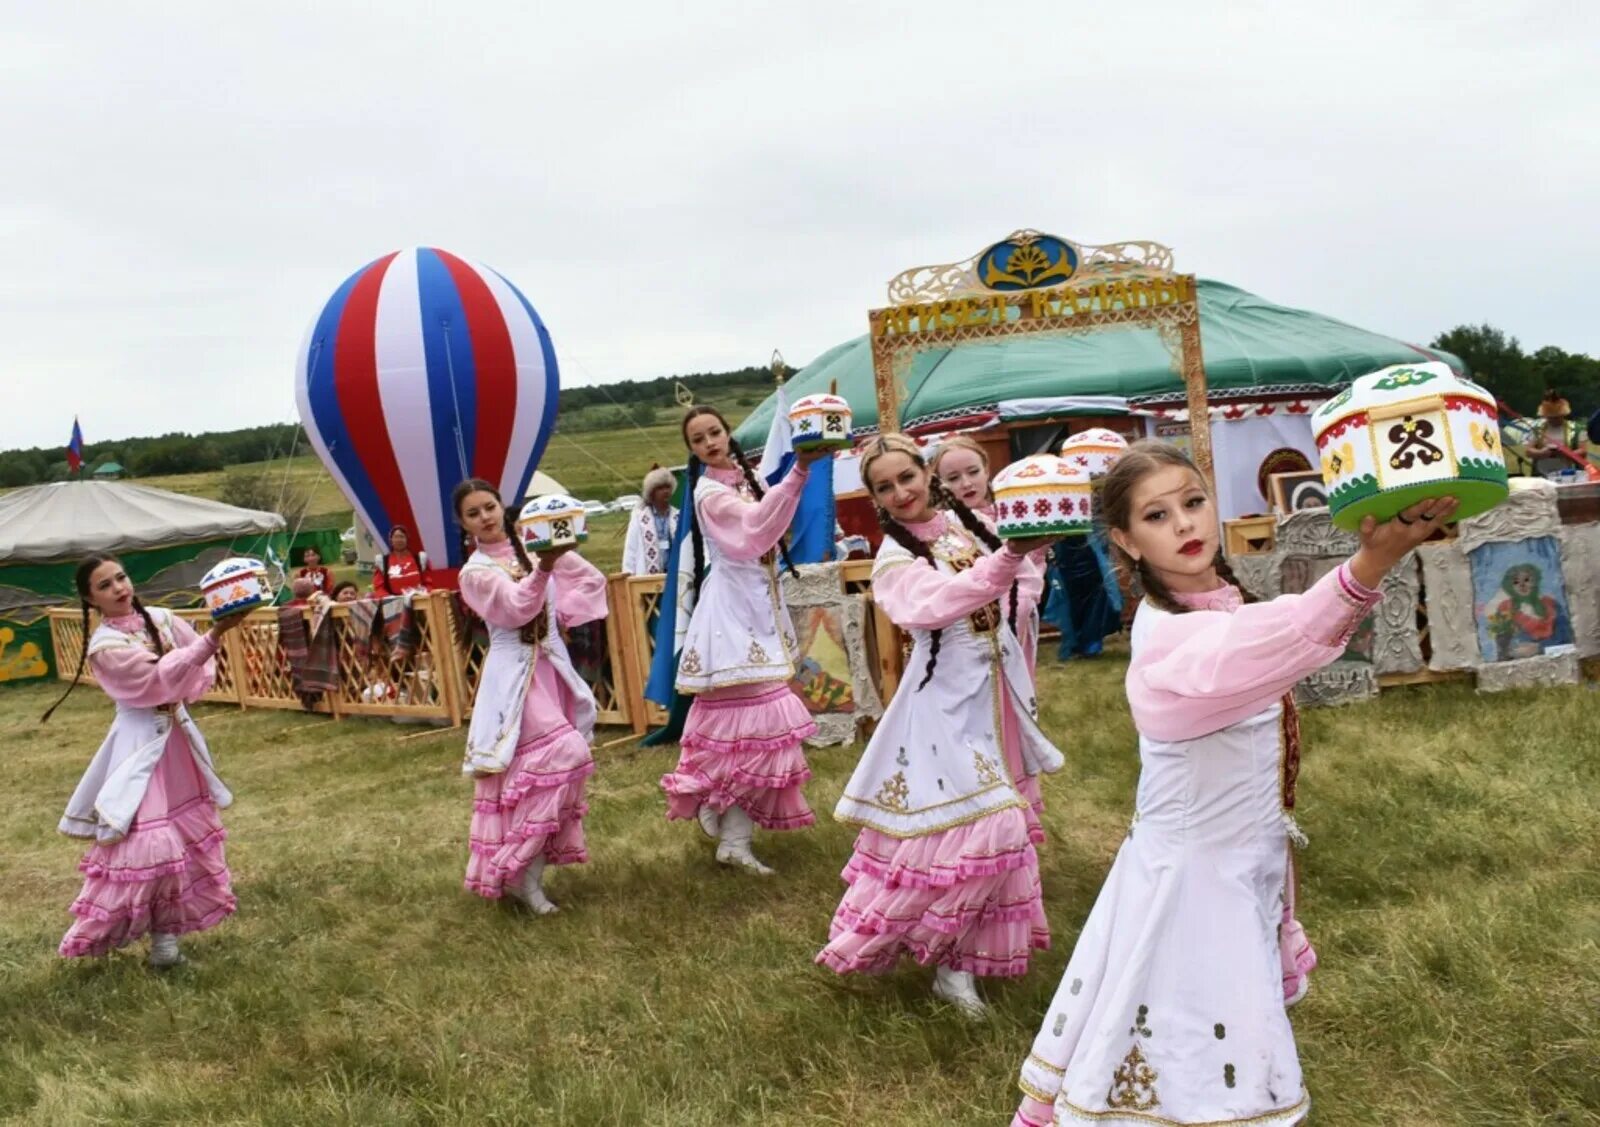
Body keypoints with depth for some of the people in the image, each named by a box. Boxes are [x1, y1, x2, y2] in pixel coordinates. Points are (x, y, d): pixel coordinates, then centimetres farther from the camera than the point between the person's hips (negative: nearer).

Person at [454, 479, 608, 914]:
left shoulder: (531, 547, 9)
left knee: (533, 769, 8)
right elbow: (517, 606, -24)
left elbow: (592, 580, 12)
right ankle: (523, 874, -11)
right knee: (566, 753, -19)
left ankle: (524, 869, 19)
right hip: (515, 676, -5)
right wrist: (543, 568, -39)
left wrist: (563, 616, -1)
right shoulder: (475, 571, -5)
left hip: (551, 667, 5)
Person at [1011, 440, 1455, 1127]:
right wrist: (1367, 568, -63)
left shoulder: (1217, 603, 0)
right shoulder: (1166, 635, -29)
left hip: (1241, 860, 9)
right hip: (1193, 873, -9)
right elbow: (1248, 653, -51)